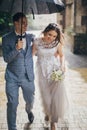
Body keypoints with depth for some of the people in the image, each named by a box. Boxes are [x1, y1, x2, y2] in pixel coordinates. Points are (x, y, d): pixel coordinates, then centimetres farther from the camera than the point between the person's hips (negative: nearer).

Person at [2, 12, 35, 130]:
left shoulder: (31, 37, 2)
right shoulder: (7, 39, -6)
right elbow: (6, 59, -11)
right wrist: (17, 48, -26)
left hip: (28, 77, 3)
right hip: (12, 77, -3)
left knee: (30, 100, 19)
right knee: (12, 104, 0)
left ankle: (29, 110, 55)